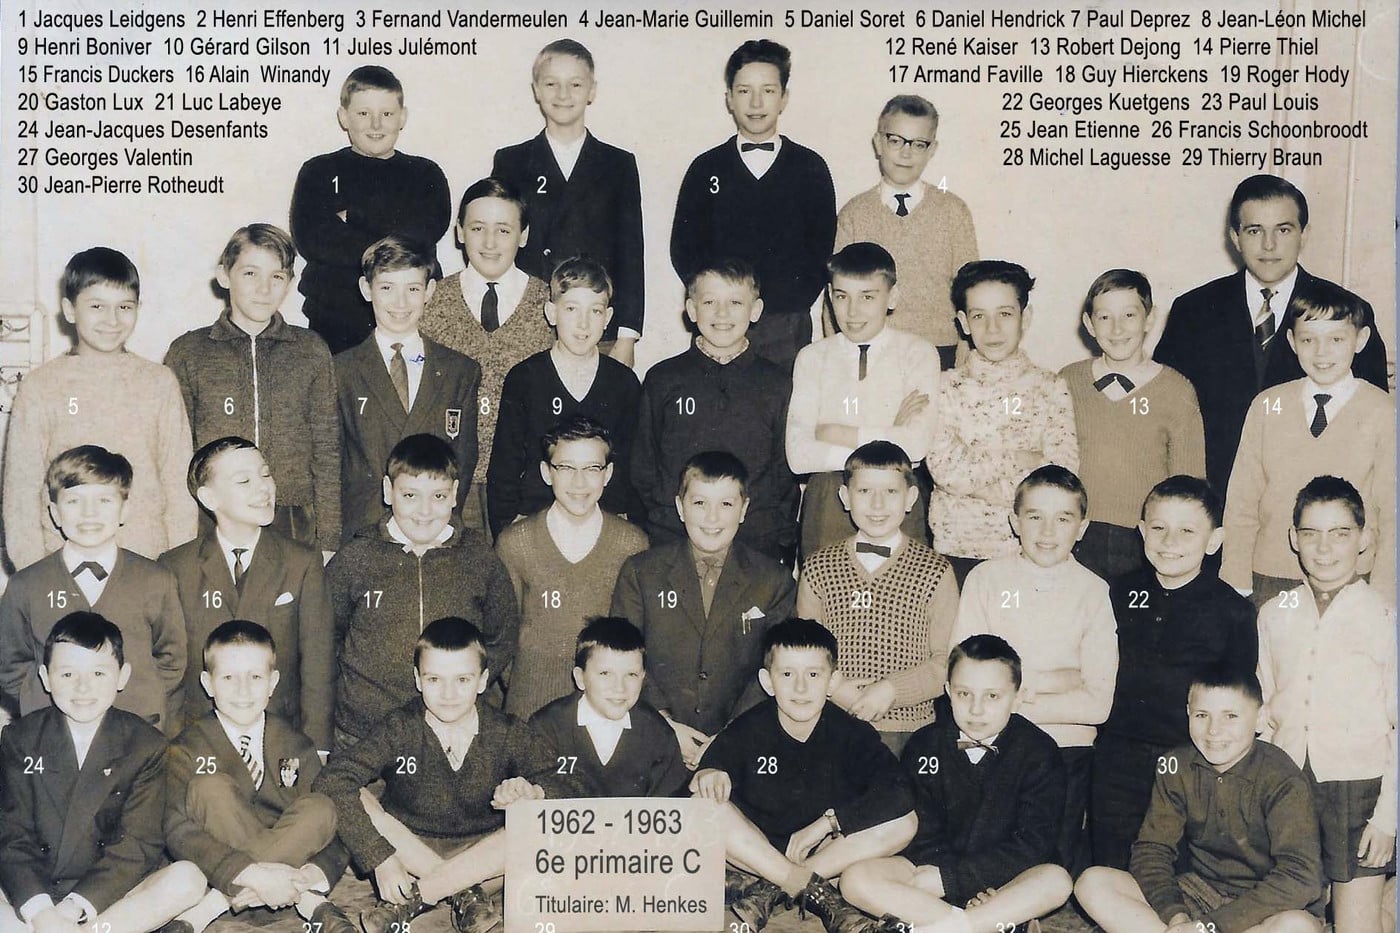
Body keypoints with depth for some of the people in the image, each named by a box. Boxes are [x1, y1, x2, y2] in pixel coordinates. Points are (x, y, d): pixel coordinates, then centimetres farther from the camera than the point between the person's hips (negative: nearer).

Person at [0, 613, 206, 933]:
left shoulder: (146, 745, 1)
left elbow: (137, 844, -7)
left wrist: (75, 907, -21)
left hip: (106, 895, 0)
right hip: (35, 892, 1)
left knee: (187, 879, -27)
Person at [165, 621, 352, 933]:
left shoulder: (297, 748, 3)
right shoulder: (188, 749, -4)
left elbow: (329, 825, -3)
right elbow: (178, 831, -19)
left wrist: (314, 873, -29)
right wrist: (252, 873, -33)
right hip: (217, 869, -1)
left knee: (320, 809, -24)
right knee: (209, 787, -25)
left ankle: (216, 903, -28)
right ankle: (308, 904, -27)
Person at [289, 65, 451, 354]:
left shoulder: (425, 174, 11)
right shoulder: (319, 171, 9)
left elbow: (428, 229, -9)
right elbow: (310, 240, -8)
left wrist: (353, 215, -7)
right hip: (335, 323, 0)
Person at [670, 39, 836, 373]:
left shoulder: (810, 168, 9)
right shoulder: (706, 169, 9)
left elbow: (821, 249, 7)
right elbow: (683, 250, 7)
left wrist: (791, 306, -6)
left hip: (788, 329, 0)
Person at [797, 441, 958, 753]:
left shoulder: (936, 572, 0)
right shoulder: (818, 569, 7)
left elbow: (946, 661, -3)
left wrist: (890, 690, -15)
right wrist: (833, 689, -11)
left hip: (909, 729, -1)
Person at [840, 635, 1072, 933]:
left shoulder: (1039, 752, -6)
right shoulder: (923, 747, 0)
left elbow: (1032, 846, -12)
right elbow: (923, 837, -2)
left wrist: (945, 877, -19)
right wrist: (967, 891, -22)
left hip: (1004, 877, -1)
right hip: (934, 866, 2)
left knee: (1056, 880, -33)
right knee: (855, 878, -23)